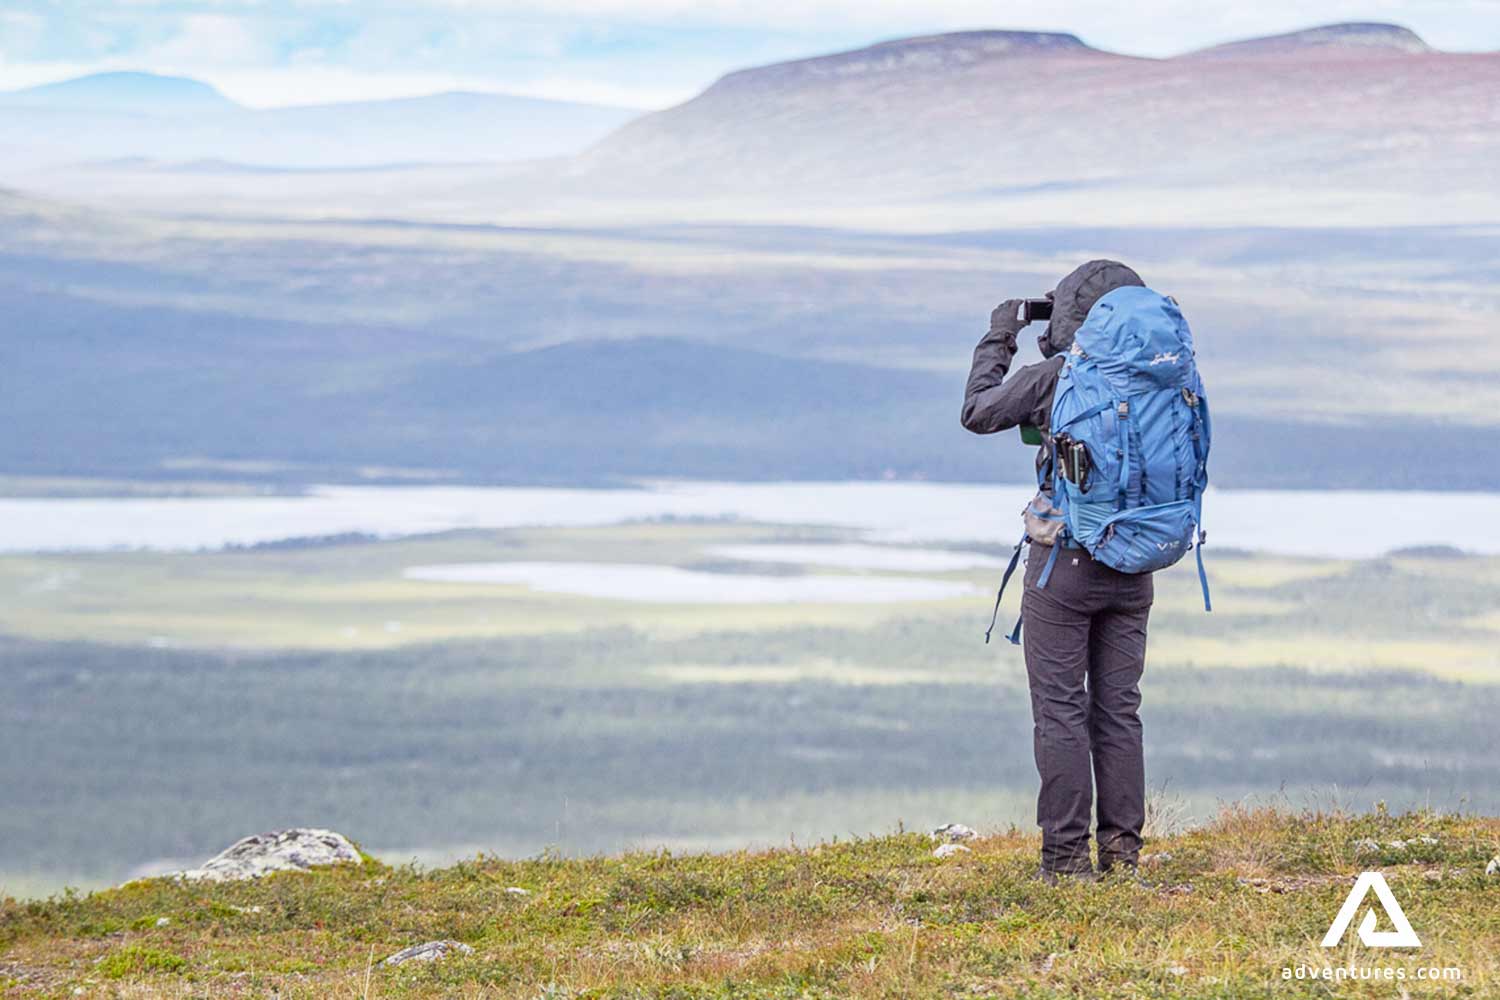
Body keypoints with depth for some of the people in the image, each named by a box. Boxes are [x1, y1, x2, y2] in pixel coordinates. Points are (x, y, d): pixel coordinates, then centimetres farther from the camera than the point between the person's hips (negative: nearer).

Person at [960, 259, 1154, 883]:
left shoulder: (1054, 375, -12)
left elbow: (977, 414, 0)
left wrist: (998, 342, 14)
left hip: (1065, 562, -4)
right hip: (1132, 567, 4)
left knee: (1061, 711, 0)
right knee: (1118, 709, 11)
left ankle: (1066, 855, -2)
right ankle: (1122, 848, 11)